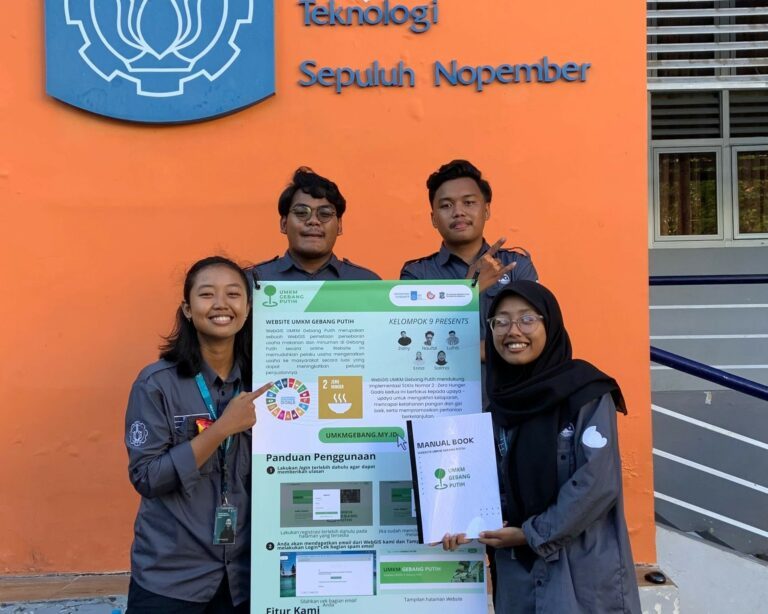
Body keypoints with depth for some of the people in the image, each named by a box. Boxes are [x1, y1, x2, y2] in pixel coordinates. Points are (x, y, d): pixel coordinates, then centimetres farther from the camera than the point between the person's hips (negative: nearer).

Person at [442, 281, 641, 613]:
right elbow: (507, 486, 10)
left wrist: (533, 534, -13)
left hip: (585, 570, -5)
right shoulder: (502, 400, 4)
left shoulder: (588, 393, -12)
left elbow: (596, 483, -17)